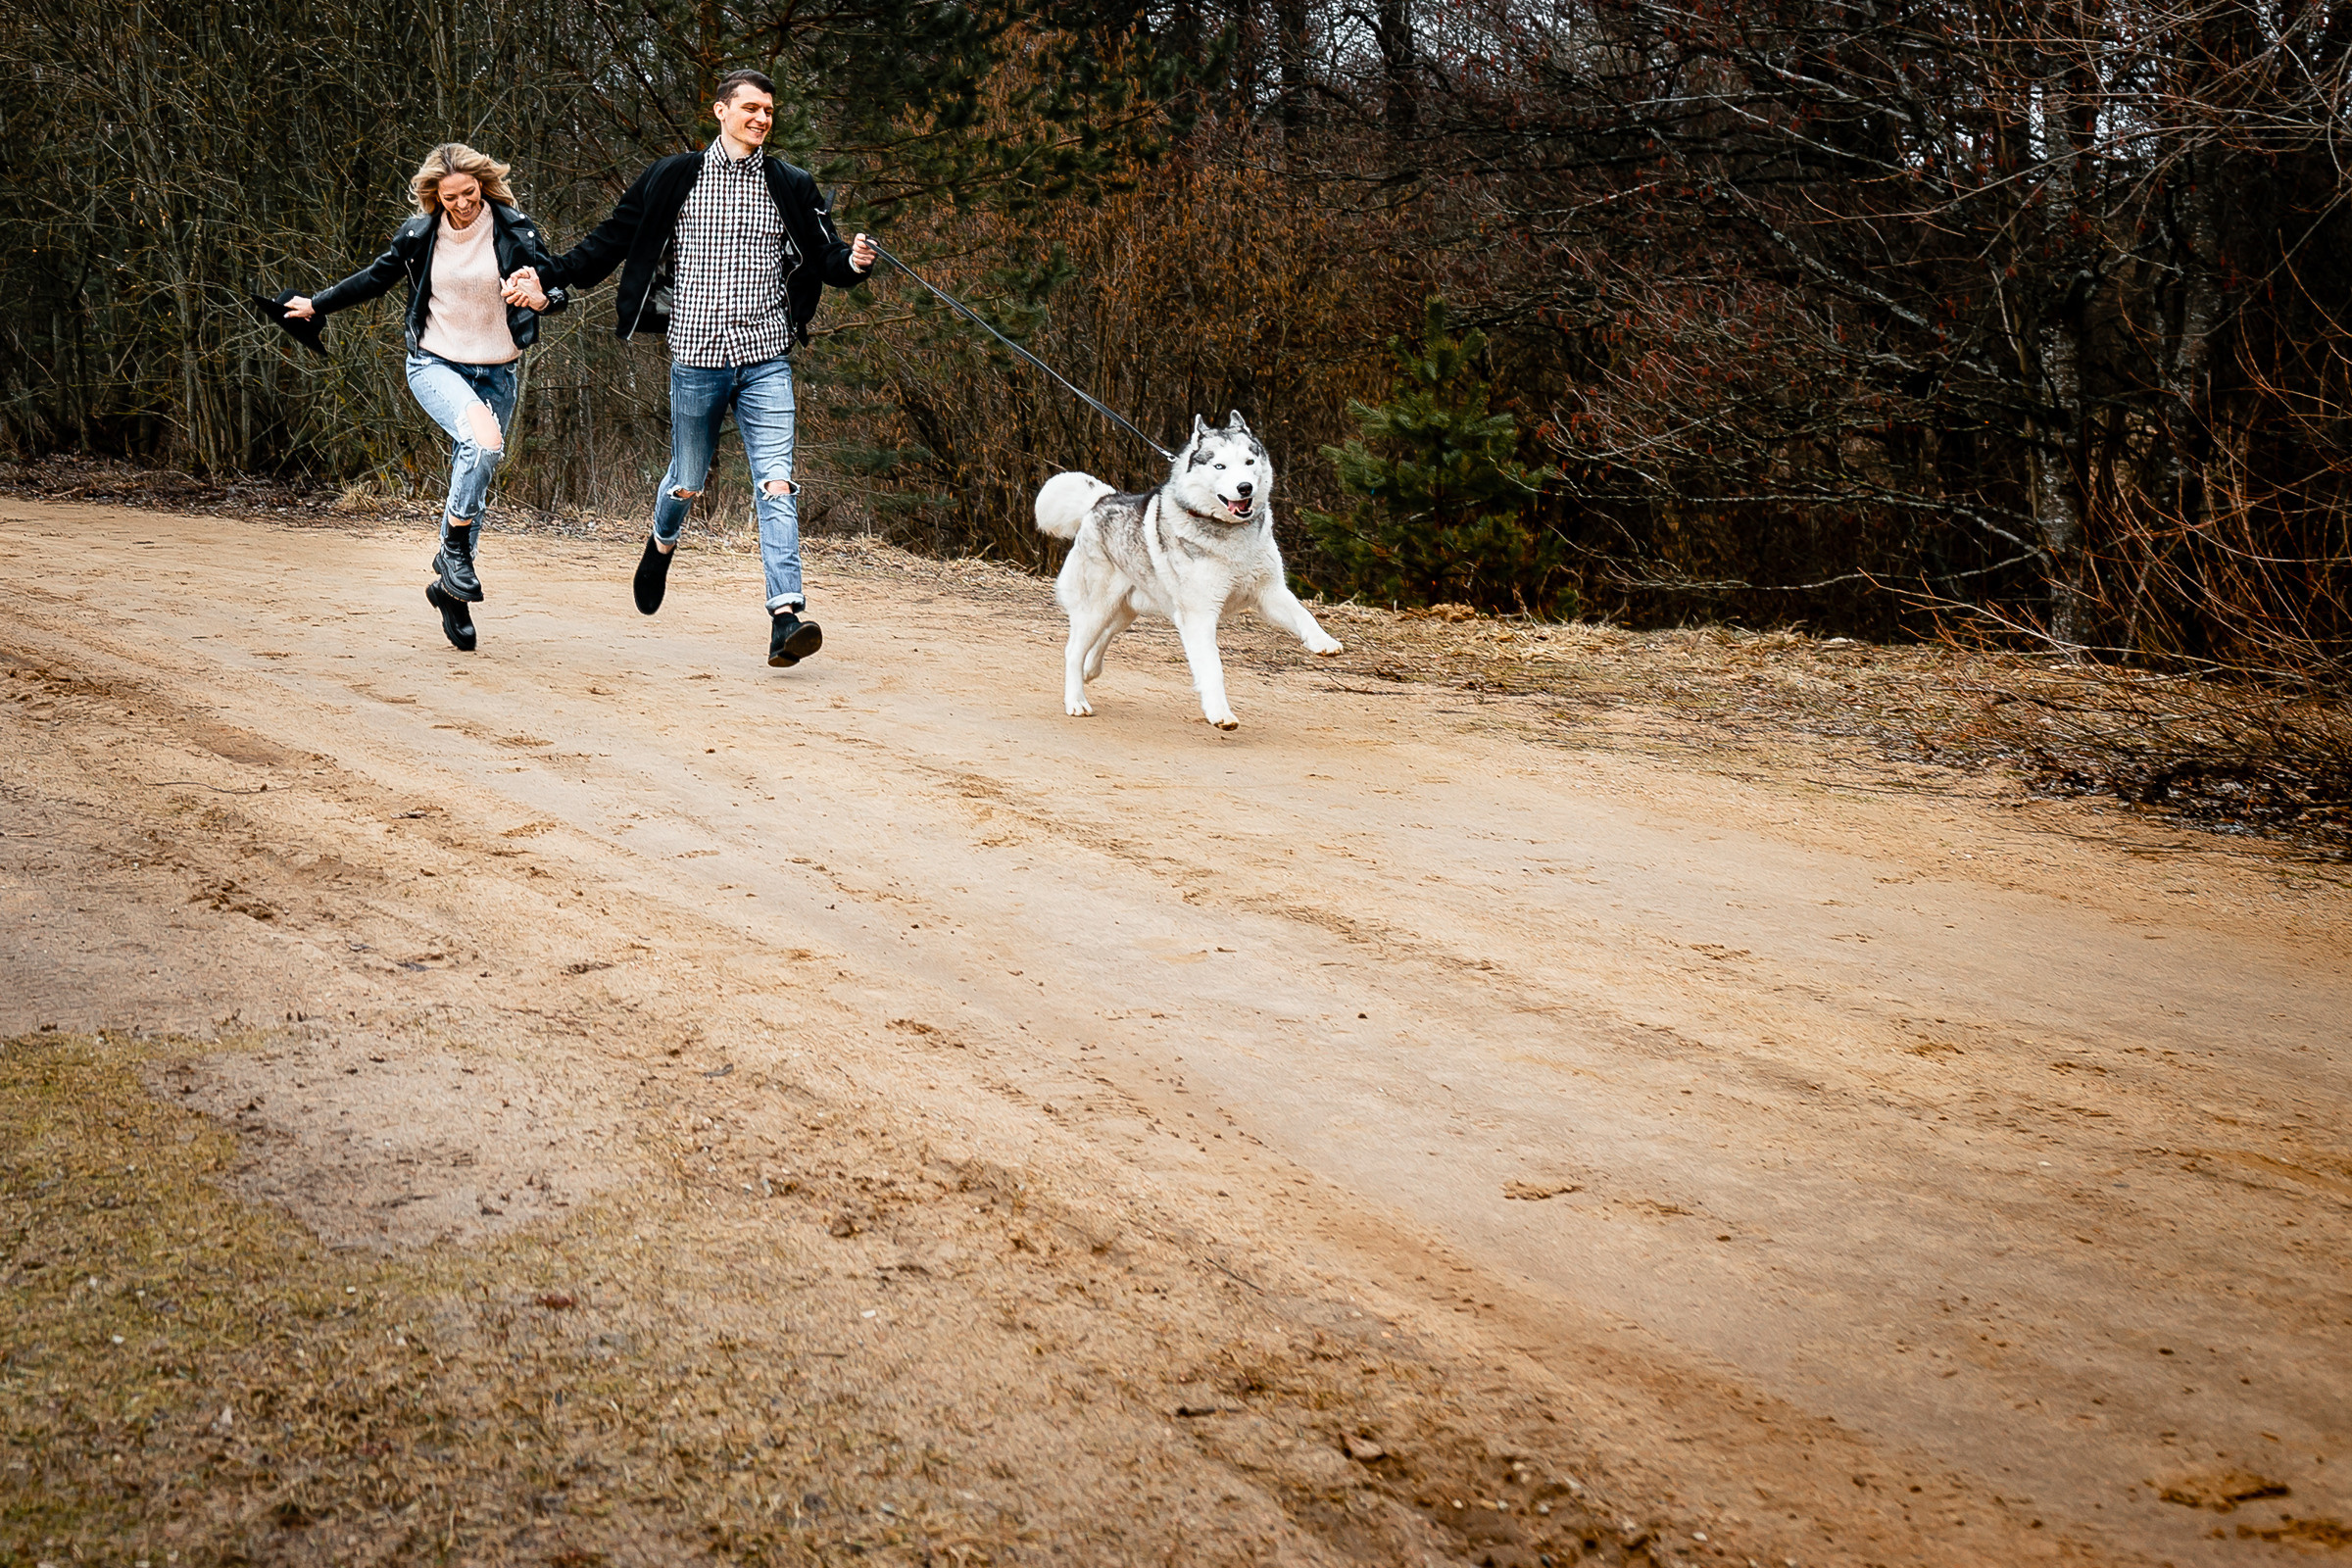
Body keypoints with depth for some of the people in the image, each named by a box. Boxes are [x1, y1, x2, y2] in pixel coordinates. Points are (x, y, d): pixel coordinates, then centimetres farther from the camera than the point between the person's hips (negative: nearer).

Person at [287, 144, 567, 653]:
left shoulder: (515, 230, -7)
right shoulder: (419, 234, -4)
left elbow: (560, 290, -6)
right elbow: (376, 278, 13)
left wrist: (542, 297, -30)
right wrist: (316, 305, 21)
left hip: (495, 372, 2)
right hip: (434, 365, -2)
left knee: (472, 479, 6)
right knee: (482, 439, -31)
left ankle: (450, 590, 23)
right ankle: (454, 550, -16)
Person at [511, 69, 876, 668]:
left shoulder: (791, 187, 7)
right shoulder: (673, 179, 4)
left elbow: (822, 256, 7)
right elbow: (612, 239, 9)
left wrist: (853, 261, -16)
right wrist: (547, 276, 1)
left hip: (766, 359, 0)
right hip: (696, 356, 0)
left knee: (776, 484, -13)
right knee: (688, 482, 13)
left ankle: (786, 618, -19)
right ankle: (662, 542, 48)